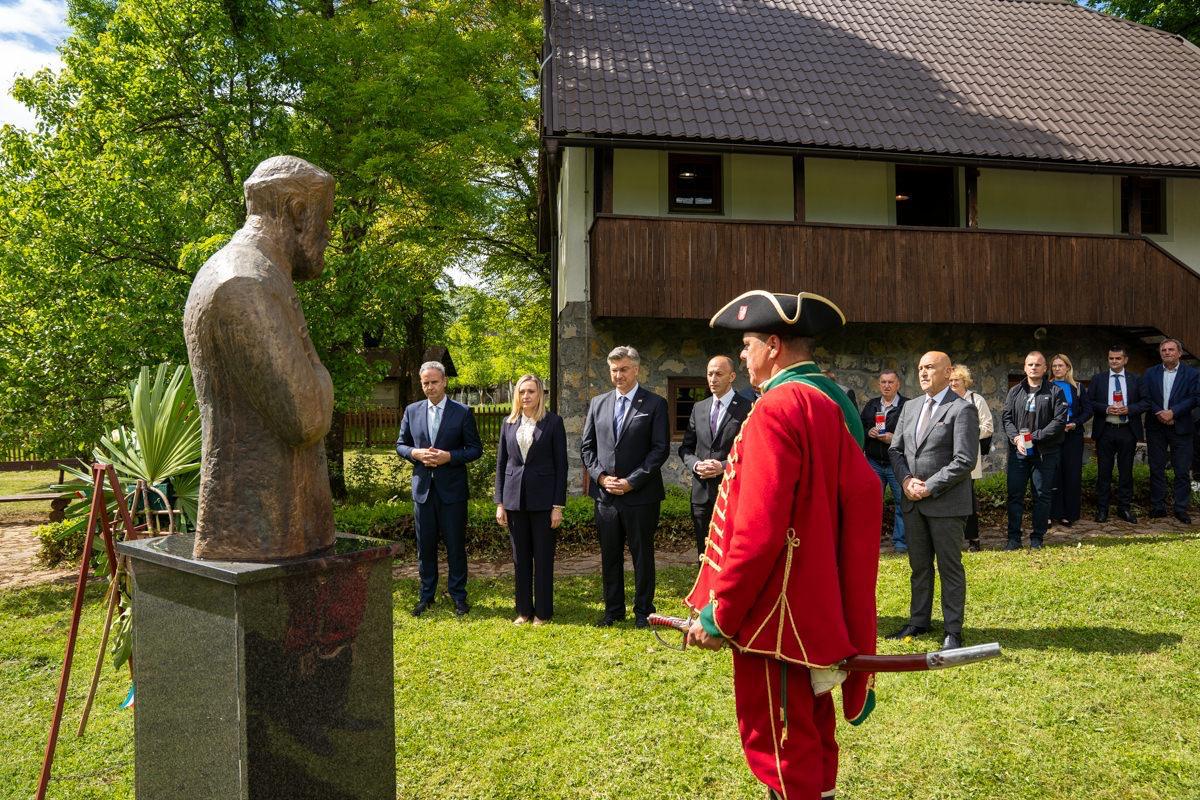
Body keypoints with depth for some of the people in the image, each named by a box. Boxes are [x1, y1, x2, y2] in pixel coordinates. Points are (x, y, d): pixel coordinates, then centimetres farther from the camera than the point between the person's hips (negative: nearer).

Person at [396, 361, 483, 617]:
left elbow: (475, 449, -2)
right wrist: (415, 453, -9)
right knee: (425, 545, 10)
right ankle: (426, 595, 23)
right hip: (422, 488, 3)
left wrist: (449, 456, -17)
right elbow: (400, 444, 12)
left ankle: (458, 596, 16)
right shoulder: (412, 411, 7)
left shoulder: (462, 412, -2)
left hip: (452, 489, -3)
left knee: (455, 545, 4)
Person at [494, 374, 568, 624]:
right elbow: (501, 463, 10)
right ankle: (523, 609, 22)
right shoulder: (509, 423, 8)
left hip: (542, 498, -3)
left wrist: (558, 505, -8)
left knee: (543, 557, 4)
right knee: (520, 557, 10)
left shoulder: (553, 422, -3)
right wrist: (499, 503, 5)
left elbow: (561, 464, -4)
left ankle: (543, 611, 16)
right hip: (514, 498, 4)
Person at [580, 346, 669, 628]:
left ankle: (643, 610, 19)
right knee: (609, 555, 12)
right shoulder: (597, 403, 11)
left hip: (640, 494, -4)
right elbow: (586, 446, 11)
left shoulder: (655, 404, -2)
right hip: (605, 494, 4)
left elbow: (661, 448, -8)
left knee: (642, 555, 6)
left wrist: (632, 481, -14)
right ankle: (613, 609, 25)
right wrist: (600, 476, -5)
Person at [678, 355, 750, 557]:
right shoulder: (698, 408, 11)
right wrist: (695, 464, -7)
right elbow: (686, 447, 14)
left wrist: (724, 466, -18)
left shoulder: (747, 408, -5)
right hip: (702, 494, 5)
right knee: (704, 555, 13)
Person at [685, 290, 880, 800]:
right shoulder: (832, 403, 8)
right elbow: (865, 499, 11)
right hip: (821, 608, 9)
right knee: (811, 734, 22)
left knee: (777, 744, 5)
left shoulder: (776, 408, -20)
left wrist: (719, 612, -15)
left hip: (778, 613, -9)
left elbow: (759, 529, -25)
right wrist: (847, 598, 16)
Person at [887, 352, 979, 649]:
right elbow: (895, 449, 12)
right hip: (912, 502, 6)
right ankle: (918, 621, 28)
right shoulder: (910, 407, 12)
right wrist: (906, 480, -6)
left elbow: (965, 460, -15)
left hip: (945, 503, -6)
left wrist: (929, 487, -16)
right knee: (918, 565, 15)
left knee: (950, 568, 4)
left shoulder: (962, 409, -9)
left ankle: (953, 631, 14)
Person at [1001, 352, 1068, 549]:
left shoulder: (1055, 392, 0)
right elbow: (1006, 418, 5)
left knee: (1042, 495, 4)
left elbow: (1059, 420, -8)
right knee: (1015, 494, 2)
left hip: (1045, 452, -2)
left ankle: (1037, 537, 14)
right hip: (1018, 451, 2)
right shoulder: (1014, 392, 10)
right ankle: (1014, 537, 9)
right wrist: (1016, 438, -12)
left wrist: (1035, 436, -16)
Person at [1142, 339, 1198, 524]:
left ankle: (1181, 509, 7)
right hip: (1156, 428, 2)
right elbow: (1145, 398, 0)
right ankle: (1157, 507, 13)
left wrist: (1173, 412, -17)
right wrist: (1160, 413, -13)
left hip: (1180, 428, -2)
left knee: (1182, 471, 0)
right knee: (1156, 469, 6)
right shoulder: (1150, 373, 7)